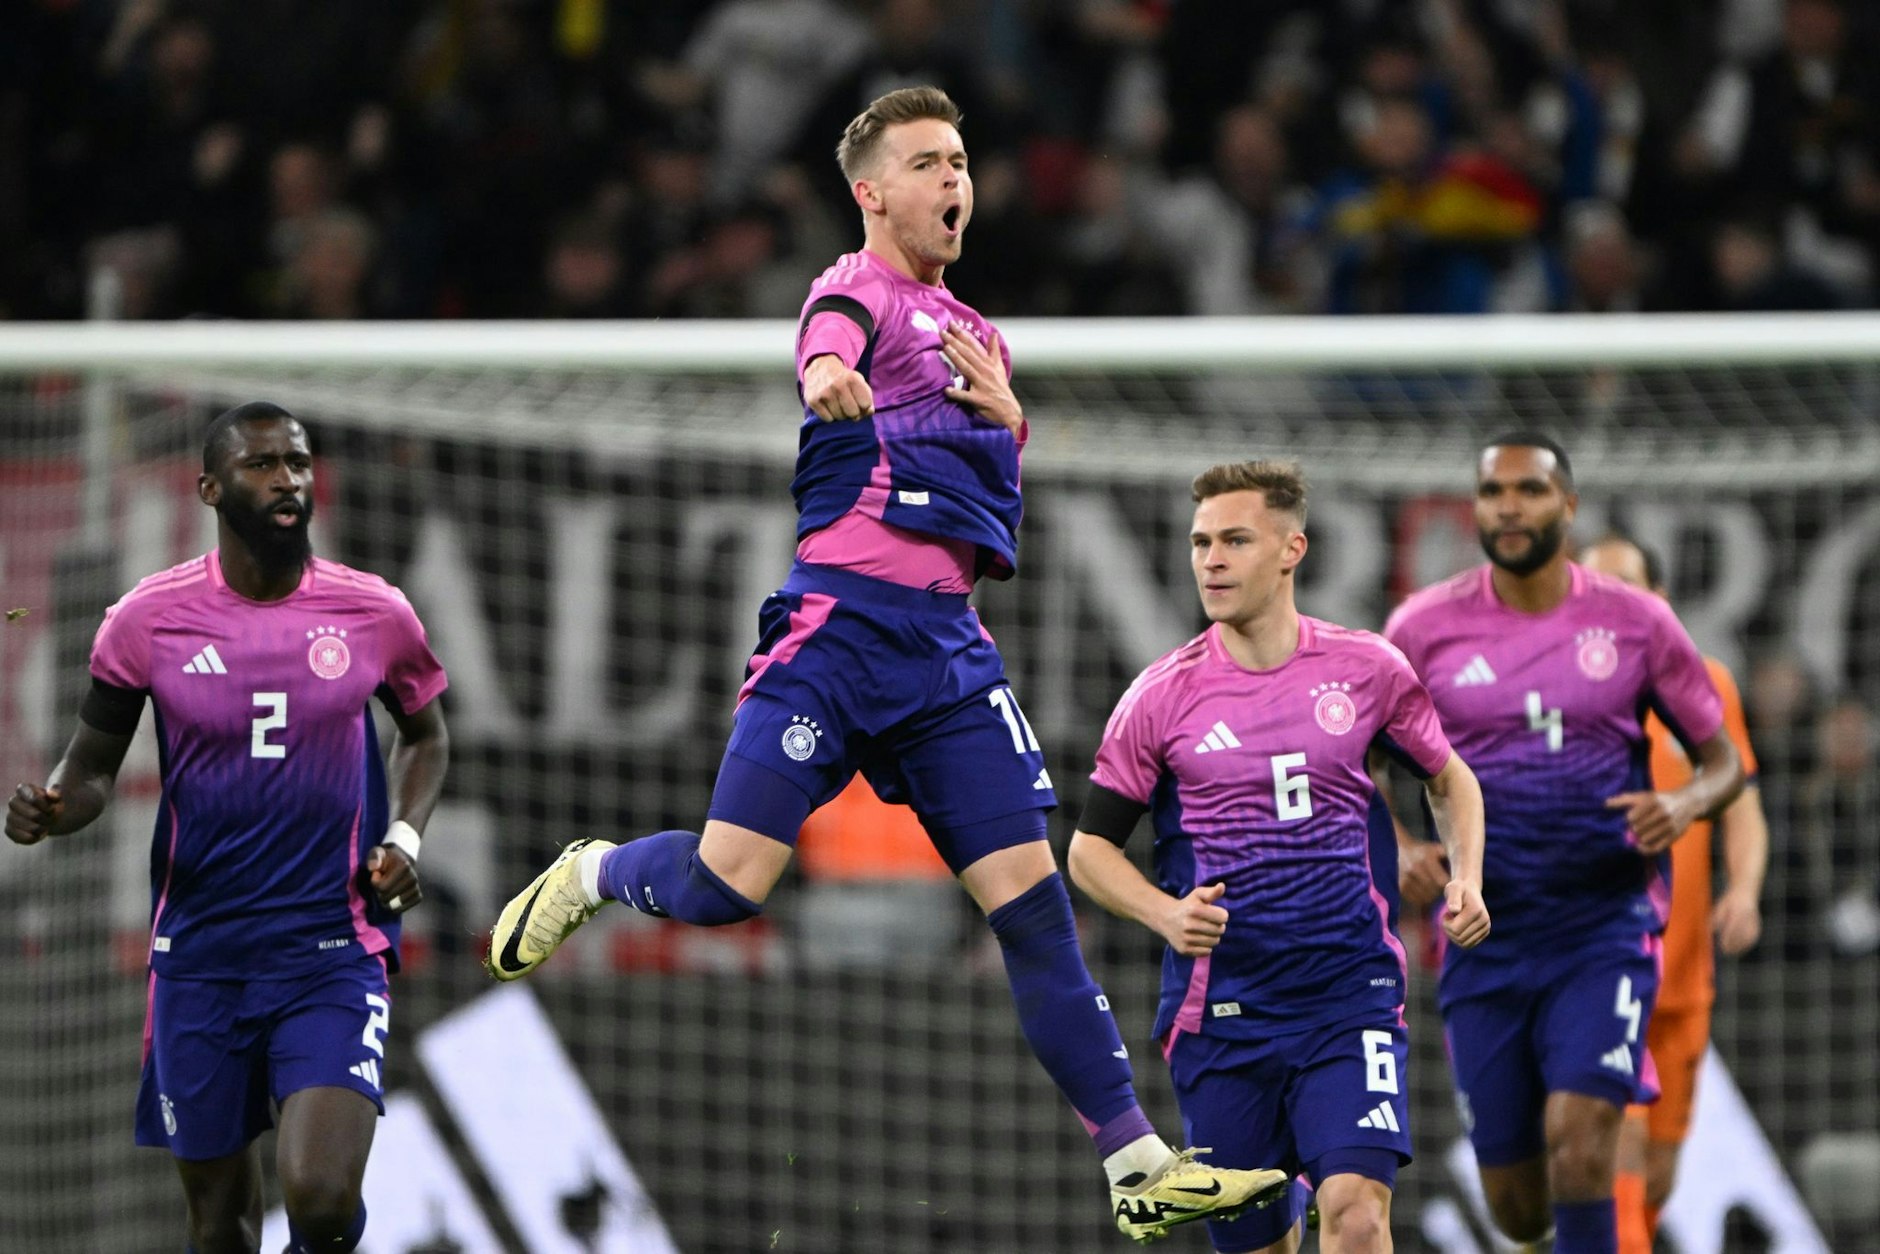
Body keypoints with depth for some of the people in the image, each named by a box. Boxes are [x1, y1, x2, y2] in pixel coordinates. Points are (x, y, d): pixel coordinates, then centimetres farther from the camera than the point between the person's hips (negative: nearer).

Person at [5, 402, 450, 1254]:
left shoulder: (374, 614, -1)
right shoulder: (150, 620, -4)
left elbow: (424, 735, 17)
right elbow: (94, 764, 7)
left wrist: (405, 835, -1)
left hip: (333, 951, -1)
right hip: (200, 953, 1)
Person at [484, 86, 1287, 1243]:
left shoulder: (969, 332, 22)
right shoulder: (861, 290, -2)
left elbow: (1008, 489, 30)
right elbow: (832, 345, -28)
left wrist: (1006, 414, 8)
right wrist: (831, 379, -53)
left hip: (947, 640, 6)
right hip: (840, 623, -6)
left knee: (1030, 889, -2)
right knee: (728, 882, -11)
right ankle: (591, 875, 24)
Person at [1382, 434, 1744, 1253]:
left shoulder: (1635, 623, -1)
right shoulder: (1424, 629, 0)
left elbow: (1722, 761, 7)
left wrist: (1684, 806, -16)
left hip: (1606, 929, -1)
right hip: (1484, 933, 1)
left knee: (1576, 1138, -21)